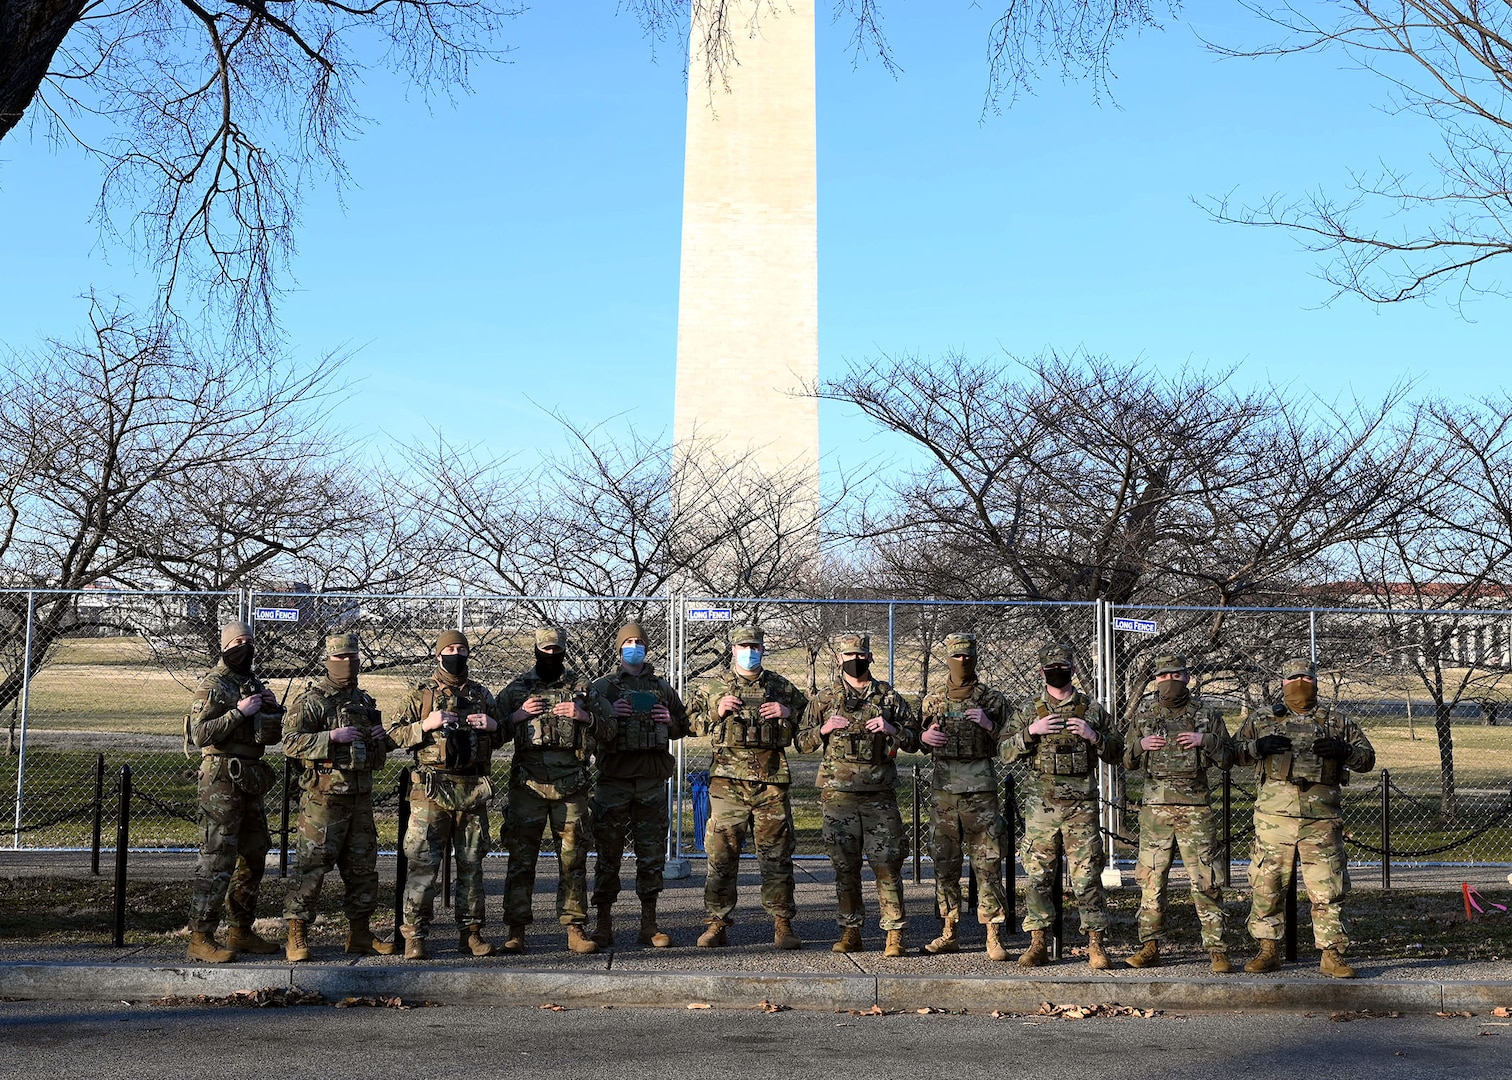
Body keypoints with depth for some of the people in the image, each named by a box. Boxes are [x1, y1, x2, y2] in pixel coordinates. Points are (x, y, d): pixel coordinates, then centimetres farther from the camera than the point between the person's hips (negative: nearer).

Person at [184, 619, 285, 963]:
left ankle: (241, 932, 22)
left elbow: (272, 735, 21)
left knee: (253, 857, 12)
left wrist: (274, 709, 1)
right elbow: (200, 734, -17)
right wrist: (238, 712, -21)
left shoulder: (254, 684, 17)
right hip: (222, 780, -9)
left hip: (250, 780, 9)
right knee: (217, 860, -9)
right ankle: (200, 939, -5)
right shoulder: (213, 685, -7)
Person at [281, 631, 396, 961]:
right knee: (312, 864, -5)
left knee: (363, 866, 11)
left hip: (360, 795, 7)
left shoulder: (365, 700, 17)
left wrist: (380, 737, 4)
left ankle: (359, 934, 21)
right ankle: (297, 937, 2)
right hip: (323, 795, -7)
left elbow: (378, 752, 27)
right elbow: (291, 743, -15)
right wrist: (333, 737, -22)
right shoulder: (311, 700, -5)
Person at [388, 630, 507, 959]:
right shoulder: (421, 693, 5)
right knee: (423, 863, -6)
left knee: (471, 864, 7)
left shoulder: (481, 694, 15)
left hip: (473, 790, 4)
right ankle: (414, 935, -1)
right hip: (432, 787, -3)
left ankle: (470, 932, 15)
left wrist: (492, 725, 0)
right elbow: (396, 734, 1)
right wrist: (427, 725, -14)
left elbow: (504, 735, 22)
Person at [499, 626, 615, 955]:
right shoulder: (516, 689, 11)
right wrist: (517, 716, -6)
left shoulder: (582, 687, 11)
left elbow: (609, 730, 11)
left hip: (571, 786, 1)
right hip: (527, 784, 0)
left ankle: (576, 928, 9)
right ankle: (516, 930, 5)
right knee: (521, 858, -1)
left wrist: (585, 717, -7)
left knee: (573, 859, 3)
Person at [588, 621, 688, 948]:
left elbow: (683, 728, 22)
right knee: (608, 853, -1)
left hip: (652, 780, 2)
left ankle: (649, 925, 12)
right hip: (614, 778, -2)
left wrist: (670, 722, 0)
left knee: (652, 854, 4)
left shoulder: (662, 688, 15)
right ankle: (603, 925, 6)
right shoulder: (602, 687, 9)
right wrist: (608, 714, -13)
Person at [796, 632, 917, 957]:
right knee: (845, 866, 6)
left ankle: (895, 934, 3)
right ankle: (850, 932, 15)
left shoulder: (889, 697, 8)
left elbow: (914, 740, 10)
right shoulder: (825, 698, 9)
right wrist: (824, 729, -11)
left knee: (886, 863, -3)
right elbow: (802, 743, 8)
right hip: (839, 793, 1)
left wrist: (892, 729, -10)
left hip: (880, 794, -1)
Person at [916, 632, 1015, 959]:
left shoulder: (992, 699, 4)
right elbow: (916, 743, 19)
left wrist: (989, 726, -14)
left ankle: (994, 937, -1)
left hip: (980, 789, -3)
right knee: (944, 862, 7)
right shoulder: (933, 701, 12)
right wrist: (925, 736, -3)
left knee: (988, 862, -5)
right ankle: (949, 934, 16)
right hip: (943, 788, 3)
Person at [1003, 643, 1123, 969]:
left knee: (1087, 877, -2)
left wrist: (1093, 736, -9)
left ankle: (1095, 943, 7)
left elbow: (1116, 751, 9)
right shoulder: (1029, 711, 8)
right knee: (1038, 875, 2)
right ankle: (1037, 943, 11)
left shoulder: (1092, 709, 7)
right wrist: (1031, 732, -12)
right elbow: (1007, 753, 4)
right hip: (1042, 805, 1)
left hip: (1082, 806, -1)